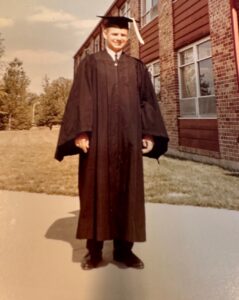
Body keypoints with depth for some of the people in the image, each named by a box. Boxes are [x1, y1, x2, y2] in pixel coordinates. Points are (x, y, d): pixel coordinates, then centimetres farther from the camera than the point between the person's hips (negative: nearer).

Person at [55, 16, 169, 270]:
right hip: (98, 137, -2)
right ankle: (94, 249, 14)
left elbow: (148, 102, 10)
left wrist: (150, 134, -1)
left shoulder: (137, 67, 15)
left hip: (128, 140, 3)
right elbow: (81, 99, -1)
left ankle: (123, 249, 17)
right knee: (96, 190, 2)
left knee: (127, 191, 4)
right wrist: (81, 132, -13)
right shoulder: (90, 63, 9)